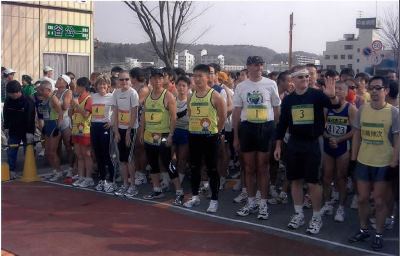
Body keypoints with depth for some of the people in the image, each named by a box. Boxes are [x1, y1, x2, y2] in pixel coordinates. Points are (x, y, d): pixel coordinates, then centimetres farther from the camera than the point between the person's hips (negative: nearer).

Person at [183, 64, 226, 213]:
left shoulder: (214, 95, -9)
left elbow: (223, 116, -5)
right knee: (194, 167, 12)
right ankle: (195, 196, 24)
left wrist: (217, 131, 1)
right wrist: (194, 127, 12)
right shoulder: (191, 96, 7)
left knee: (212, 168, 0)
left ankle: (214, 200, 7)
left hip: (210, 136, -5)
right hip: (193, 135, 6)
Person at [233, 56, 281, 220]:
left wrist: (277, 131, 0)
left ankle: (263, 204, 13)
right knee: (249, 167, 9)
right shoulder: (241, 87, 6)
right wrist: (236, 136, 6)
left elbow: (276, 109, 6)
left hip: (266, 127, -2)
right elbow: (237, 112, 9)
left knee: (263, 167, 3)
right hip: (247, 127, 2)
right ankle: (251, 203, 21)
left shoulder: (270, 84, 1)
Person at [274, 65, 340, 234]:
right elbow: (282, 123, 9)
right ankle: (298, 214, 25)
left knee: (313, 182, 0)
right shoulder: (288, 99, 4)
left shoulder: (317, 95, -6)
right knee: (295, 180, 10)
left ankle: (316, 217, 15)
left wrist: (332, 96, -44)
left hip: (312, 144, -3)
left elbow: (334, 106, -21)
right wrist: (278, 146, 8)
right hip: (293, 144, 4)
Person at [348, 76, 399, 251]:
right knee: (362, 198, 11)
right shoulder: (362, 110, 0)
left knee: (379, 200, 6)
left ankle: (379, 234, 20)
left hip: (384, 164, -3)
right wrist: (353, 158, 6)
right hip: (363, 162, 3)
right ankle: (363, 230, 27)